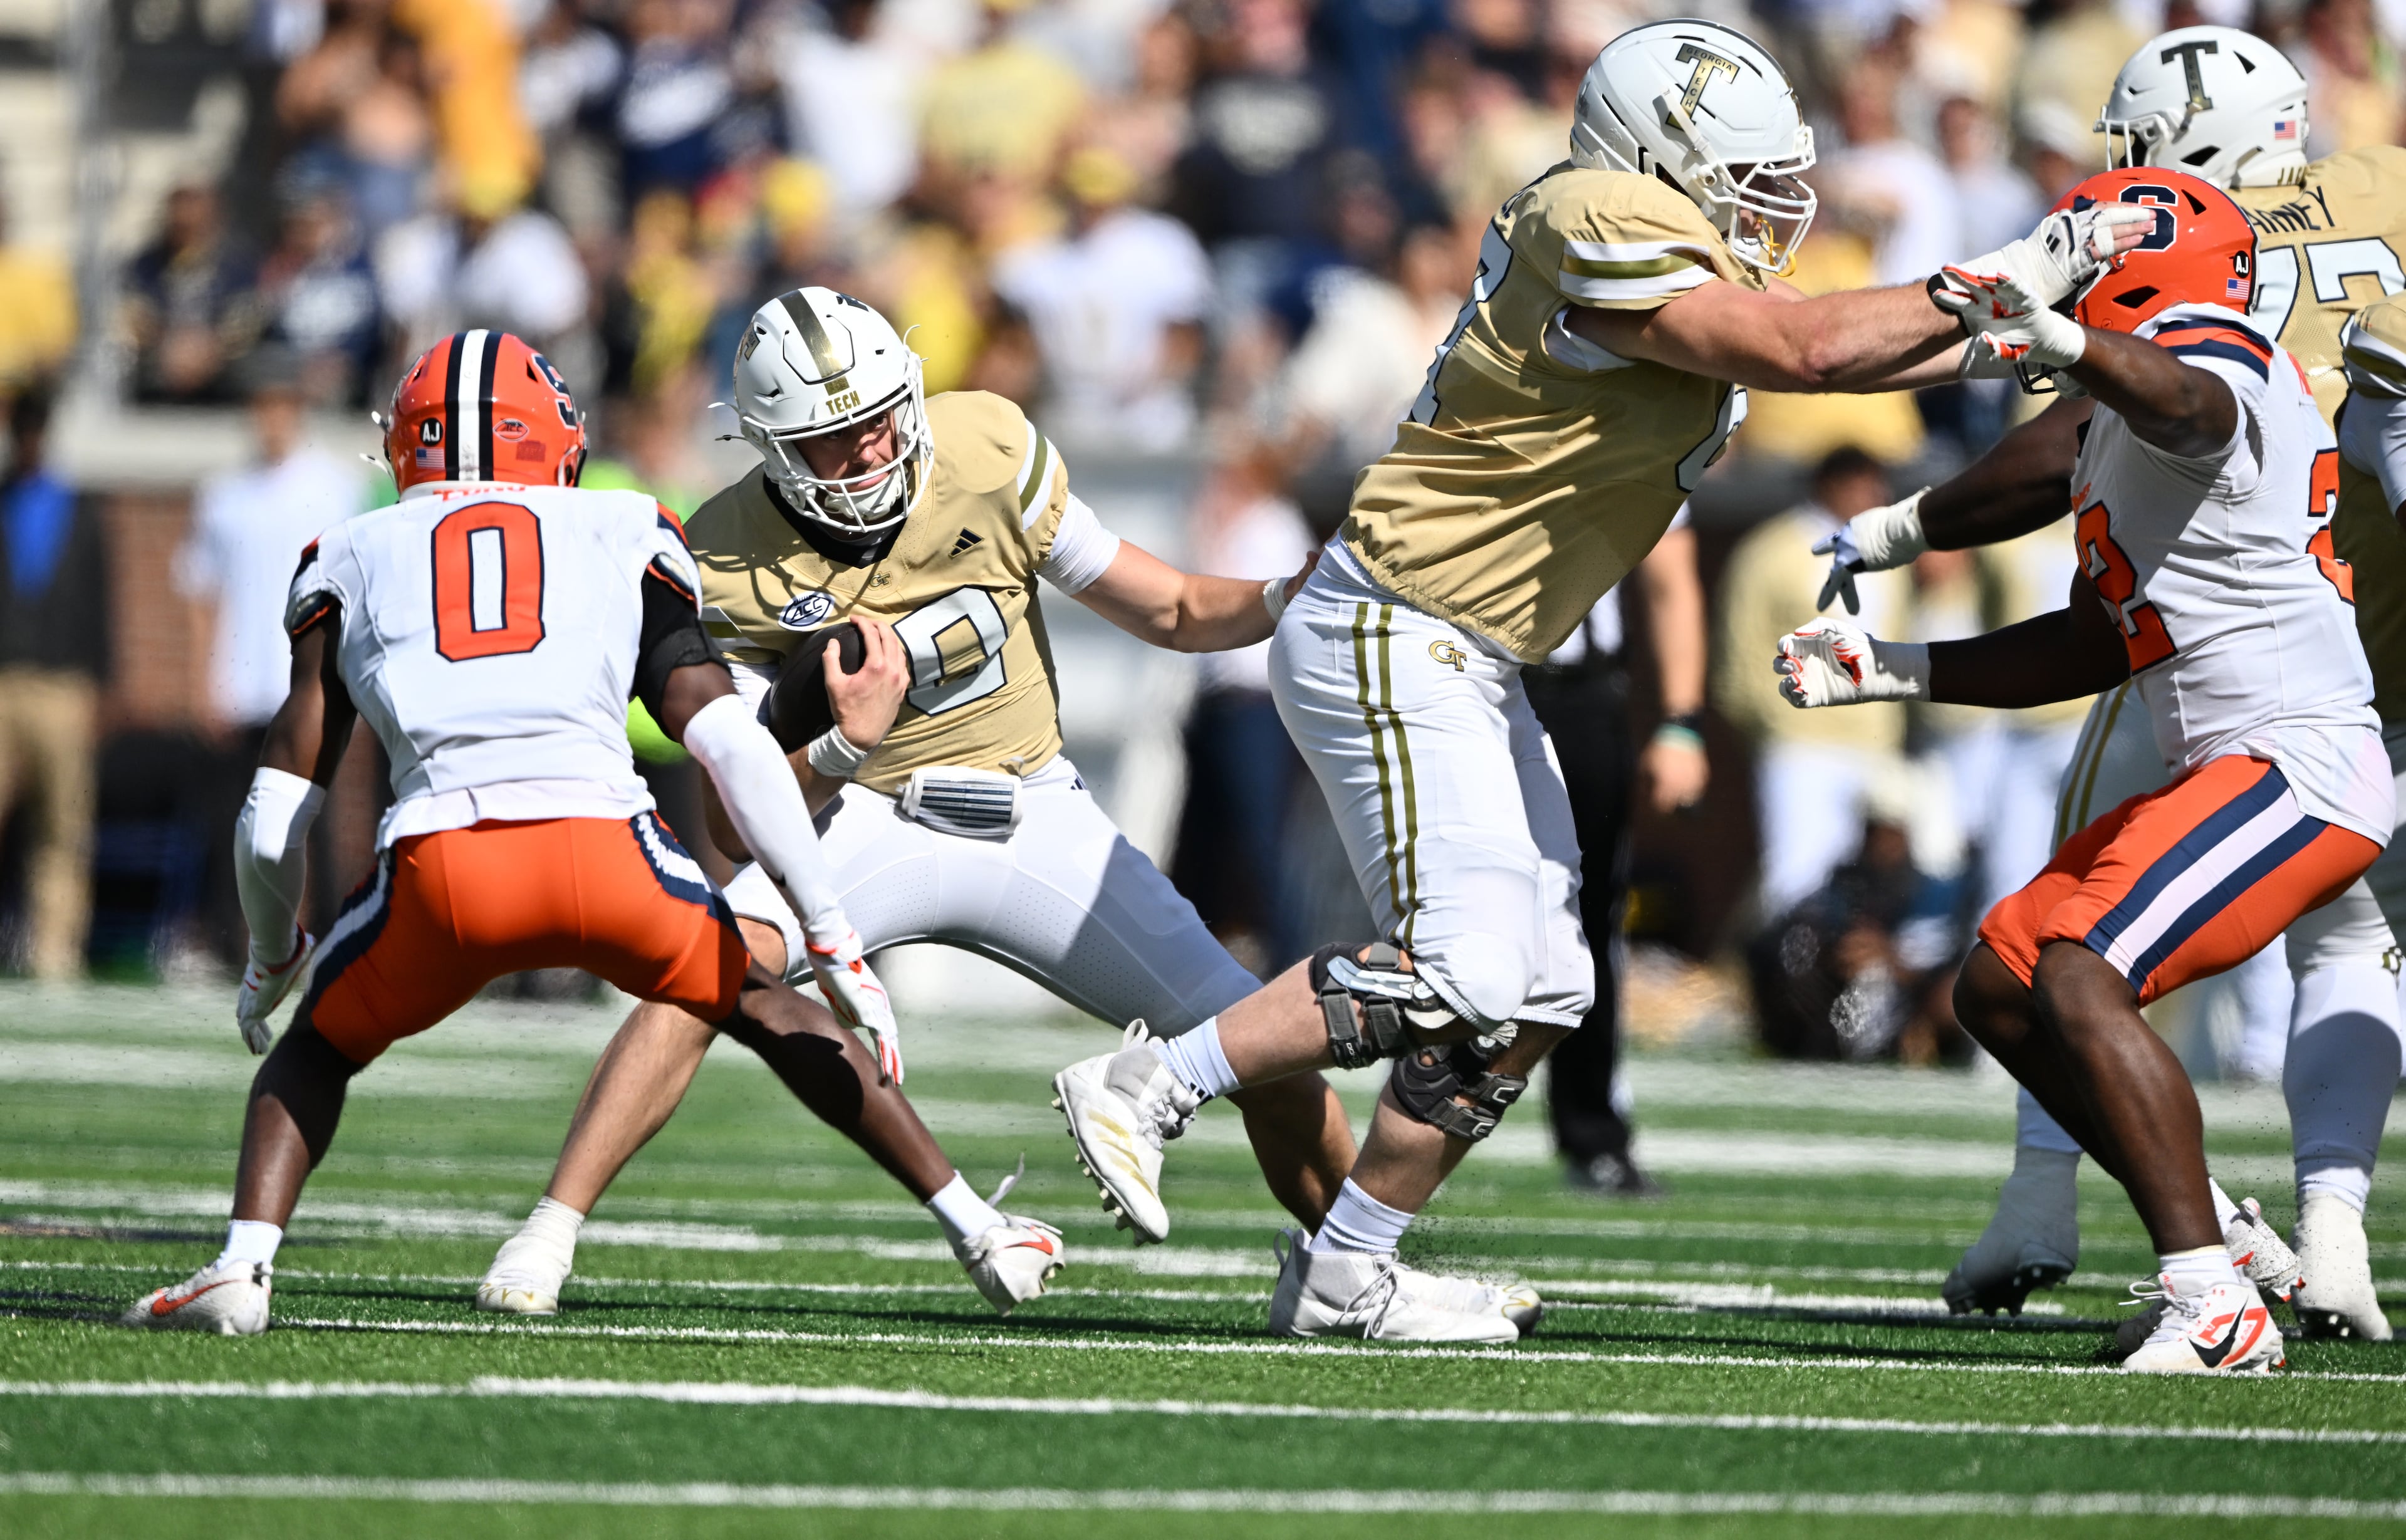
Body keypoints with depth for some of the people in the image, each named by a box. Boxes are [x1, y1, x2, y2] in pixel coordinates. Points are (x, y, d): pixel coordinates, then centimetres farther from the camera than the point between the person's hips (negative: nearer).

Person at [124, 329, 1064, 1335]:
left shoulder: (352, 560, 26)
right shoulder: (623, 540, 25)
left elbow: (274, 823, 22)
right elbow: (730, 748, 12)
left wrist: (272, 958, 41)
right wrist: (835, 940, 14)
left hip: (439, 863, 0)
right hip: (607, 852, 0)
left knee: (316, 1051, 26)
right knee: (765, 1010, 27)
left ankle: (242, 1265, 1)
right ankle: (979, 1236, 27)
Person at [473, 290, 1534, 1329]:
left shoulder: (988, 452, -12)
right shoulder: (730, 565, -15)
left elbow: (1170, 613, -1)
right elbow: (738, 829, -14)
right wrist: (847, 744, -32)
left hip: (1036, 817, 2)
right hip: (870, 819, -2)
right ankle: (549, 1235, -27)